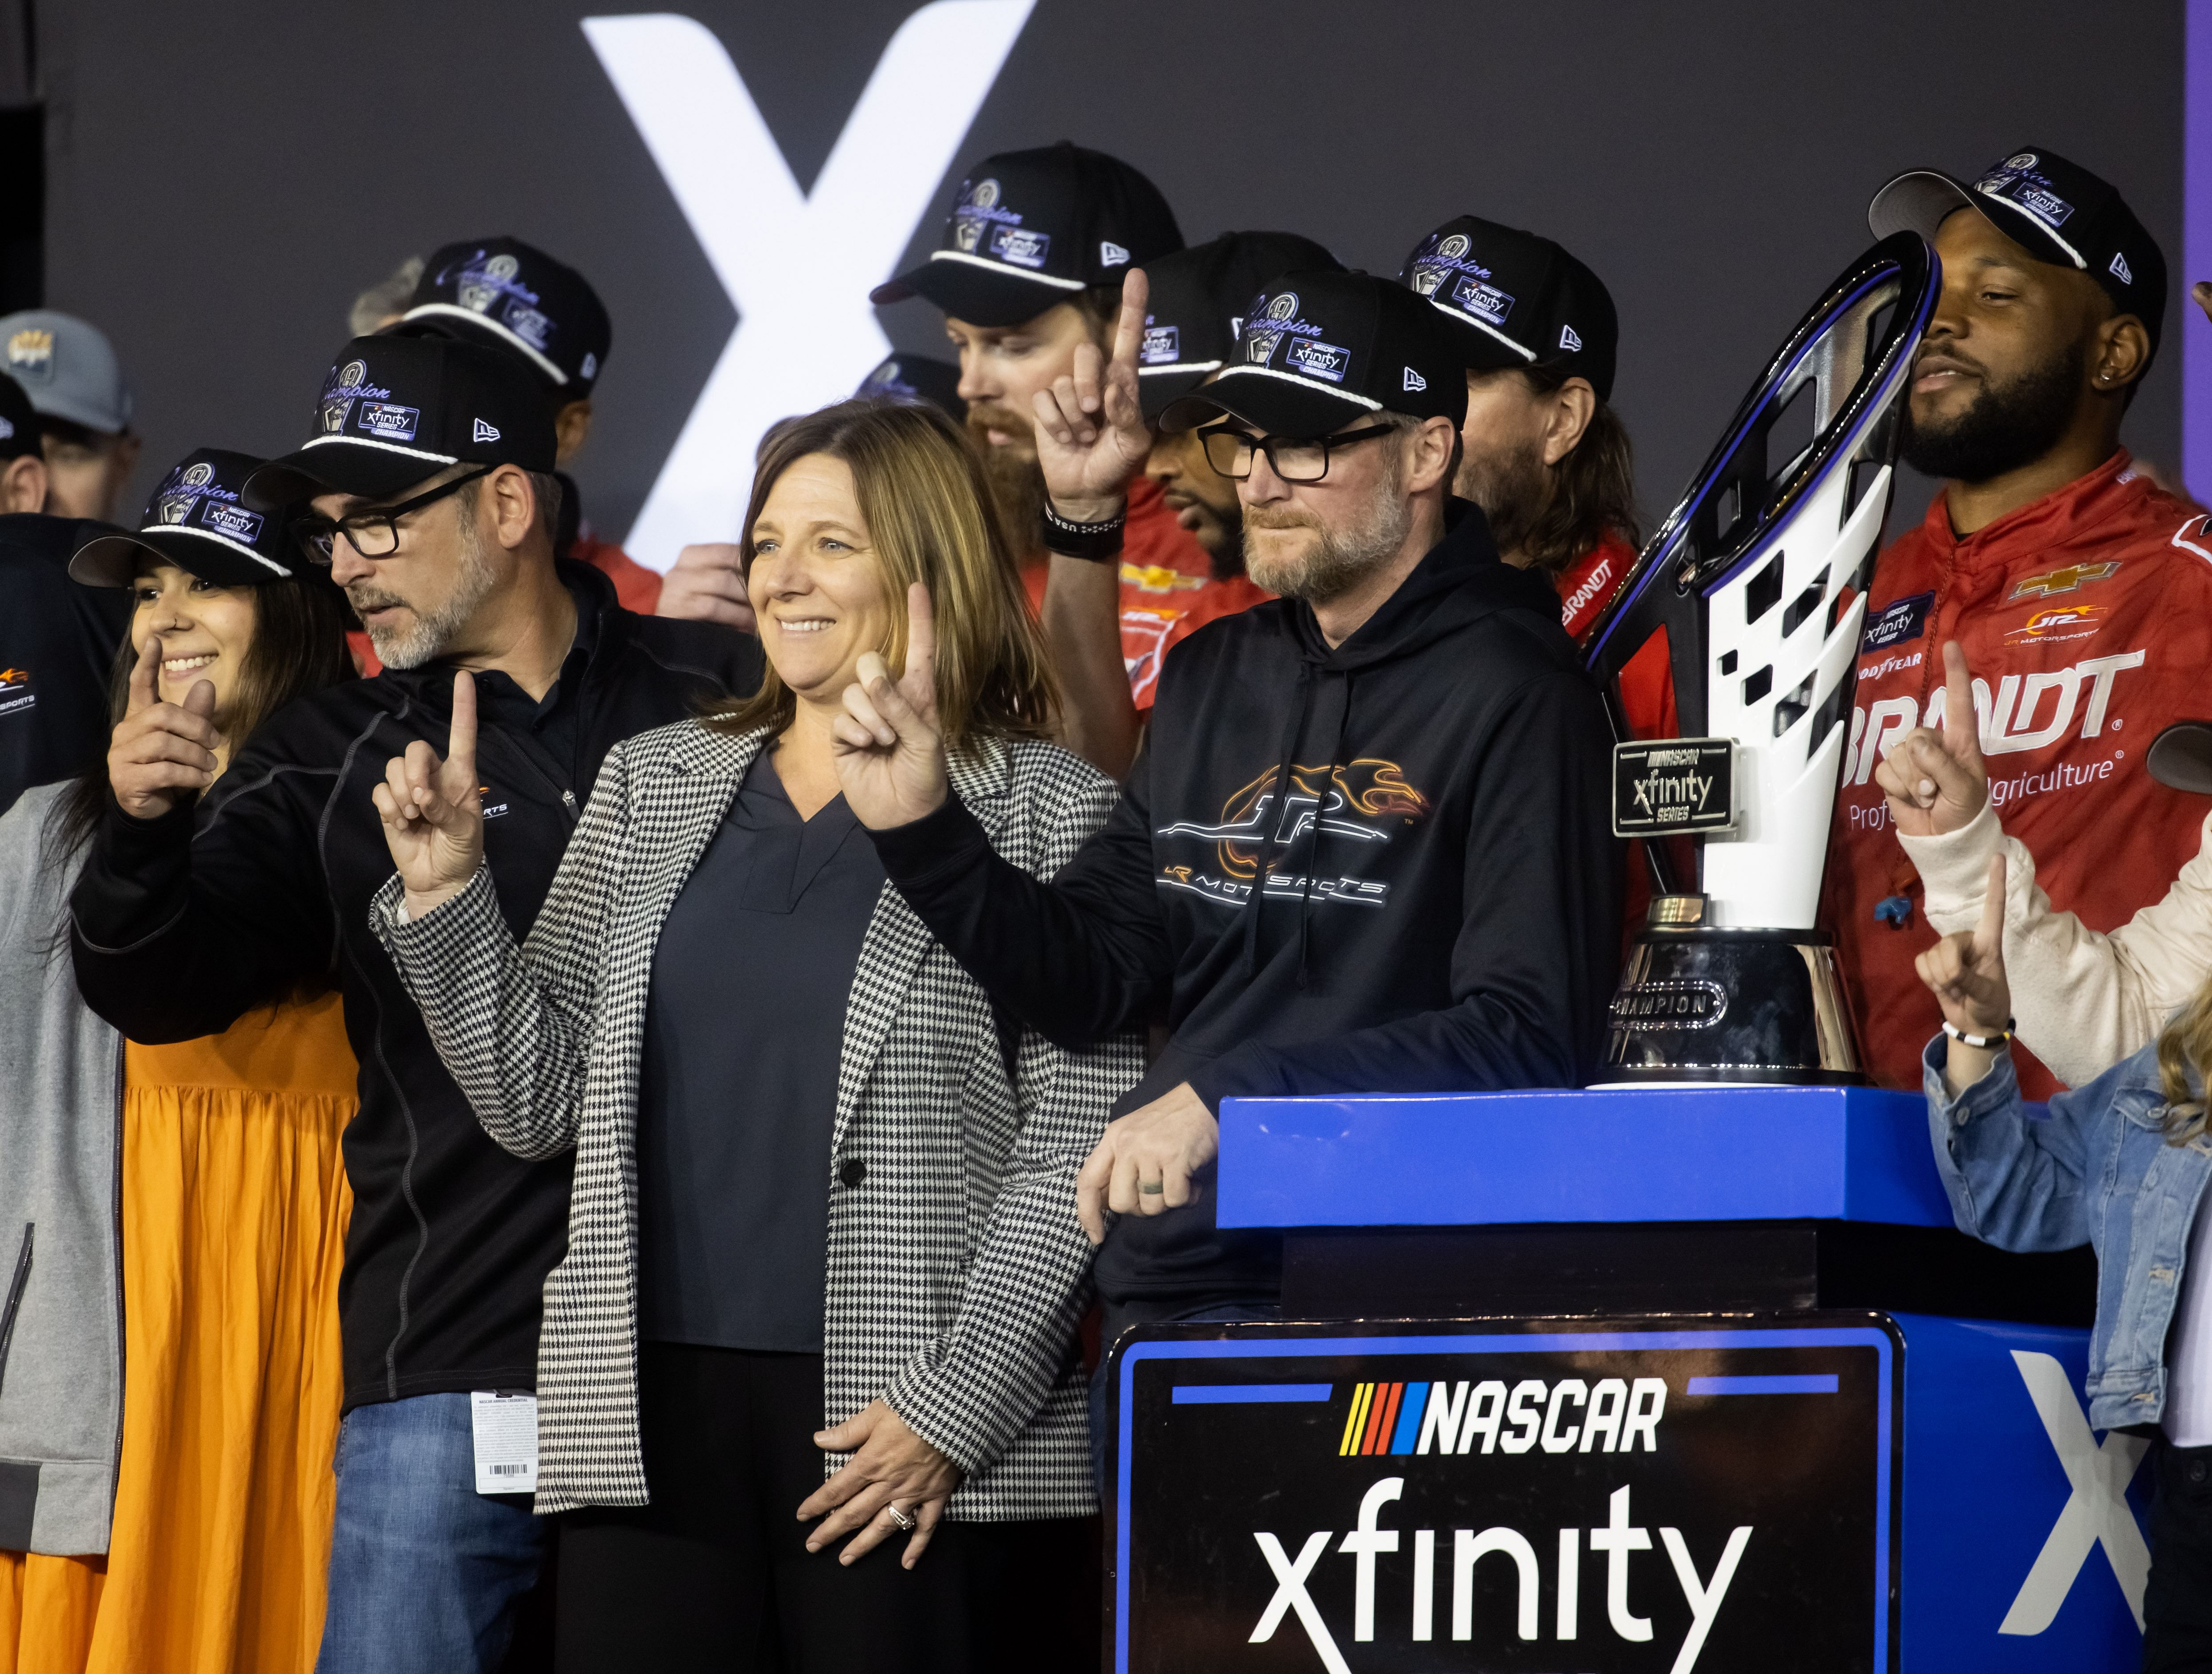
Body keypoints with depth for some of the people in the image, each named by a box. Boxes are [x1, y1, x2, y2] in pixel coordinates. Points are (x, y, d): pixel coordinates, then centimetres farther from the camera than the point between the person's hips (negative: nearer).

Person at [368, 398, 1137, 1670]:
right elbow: (541, 1099, 14)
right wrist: (446, 894, 0)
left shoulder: (1049, 814, 1)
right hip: (658, 1415, 4)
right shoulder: (655, 785, 15)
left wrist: (951, 1411, -12)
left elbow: (1078, 1148, -5)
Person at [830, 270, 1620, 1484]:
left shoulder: (1511, 698, -7)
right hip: (1164, 1298, 7)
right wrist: (924, 831, 1)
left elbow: (1530, 1037, -16)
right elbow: (1087, 982, 17)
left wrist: (1234, 1092, -21)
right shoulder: (1214, 678, 17)